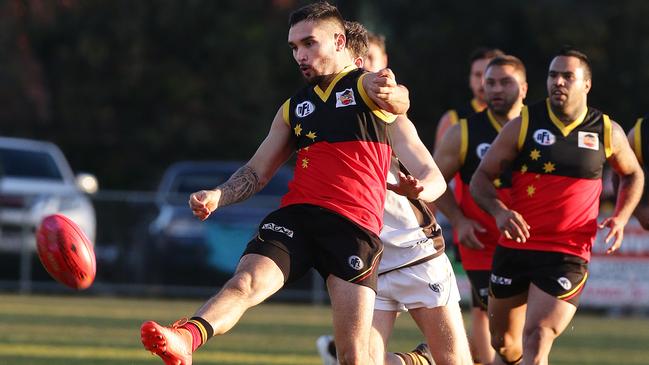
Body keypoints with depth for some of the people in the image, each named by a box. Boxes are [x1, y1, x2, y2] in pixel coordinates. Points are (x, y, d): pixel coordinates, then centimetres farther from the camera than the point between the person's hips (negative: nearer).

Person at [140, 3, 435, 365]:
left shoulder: (365, 85, 7)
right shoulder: (294, 107, 25)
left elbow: (397, 101, -18)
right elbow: (257, 171, 28)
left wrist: (391, 94, -44)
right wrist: (218, 196, 7)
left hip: (355, 226, -4)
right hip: (296, 214, 4)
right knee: (245, 283, -25)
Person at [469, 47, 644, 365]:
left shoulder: (607, 132, 2)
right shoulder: (523, 125, -1)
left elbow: (633, 175, 22)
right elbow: (481, 178, 2)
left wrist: (620, 219, 4)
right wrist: (499, 211, -18)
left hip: (567, 256, -2)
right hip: (514, 247, 2)